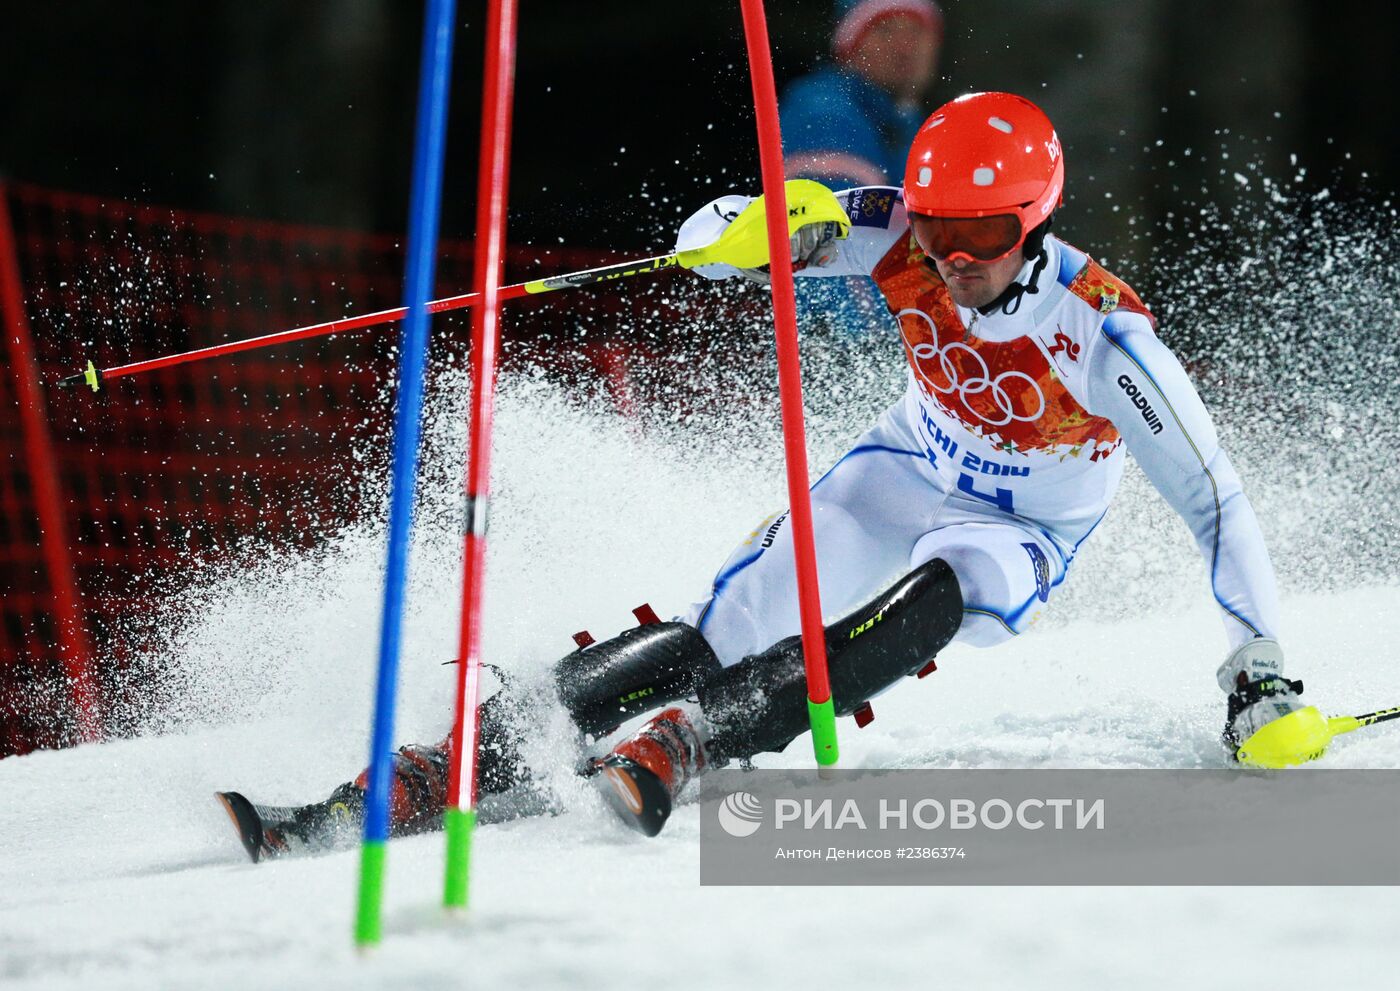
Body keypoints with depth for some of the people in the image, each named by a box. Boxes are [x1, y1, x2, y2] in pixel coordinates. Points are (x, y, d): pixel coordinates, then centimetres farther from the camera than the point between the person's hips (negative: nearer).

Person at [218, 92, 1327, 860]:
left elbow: (1215, 497, -24)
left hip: (1020, 540, -3)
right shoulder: (899, 238, -21)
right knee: (725, 634, -18)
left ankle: (687, 740, -42)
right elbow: (708, 236, -21)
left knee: (933, 598, -38)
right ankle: (474, 755, -20)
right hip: (909, 472, 3)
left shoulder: (1104, 336, -30)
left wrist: (1261, 668, -29)